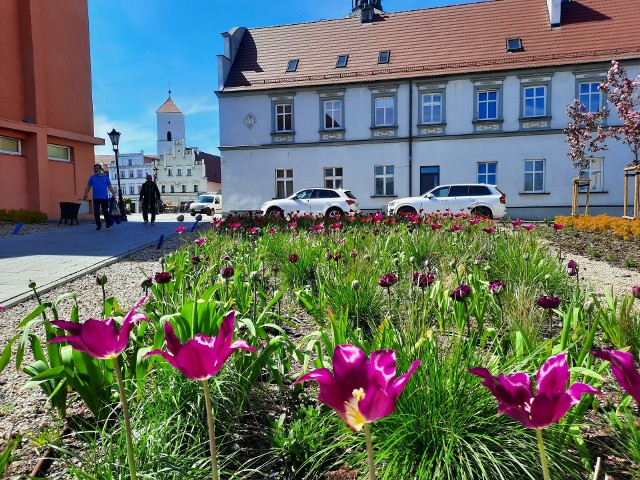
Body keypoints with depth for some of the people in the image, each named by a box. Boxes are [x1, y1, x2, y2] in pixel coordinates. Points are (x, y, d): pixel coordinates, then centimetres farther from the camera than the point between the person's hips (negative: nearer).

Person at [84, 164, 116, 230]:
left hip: (104, 197, -2)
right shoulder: (92, 177, 11)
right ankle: (98, 225, 10)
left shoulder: (105, 176, 7)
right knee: (96, 212, 0)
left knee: (105, 211, -1)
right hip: (96, 198, 2)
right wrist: (86, 193, -8)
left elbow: (110, 186, 6)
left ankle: (108, 223, 17)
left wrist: (114, 194, -3)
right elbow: (88, 186, 8)